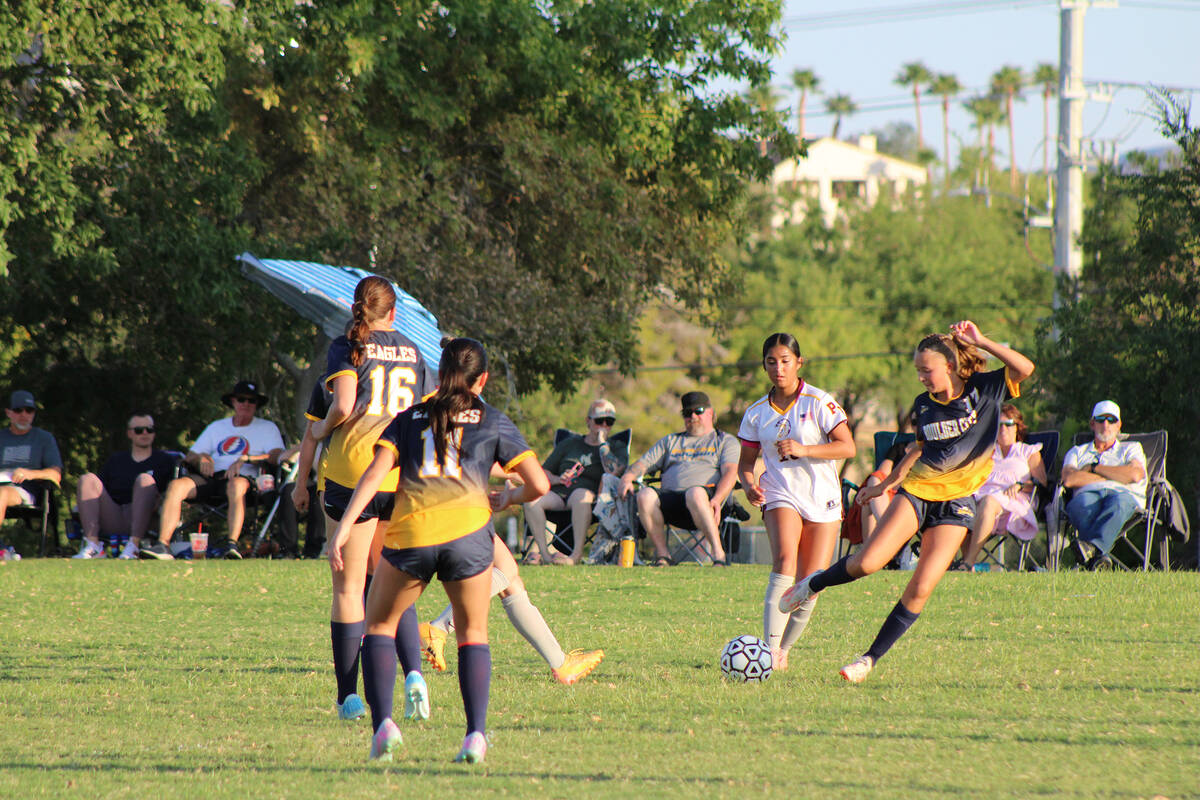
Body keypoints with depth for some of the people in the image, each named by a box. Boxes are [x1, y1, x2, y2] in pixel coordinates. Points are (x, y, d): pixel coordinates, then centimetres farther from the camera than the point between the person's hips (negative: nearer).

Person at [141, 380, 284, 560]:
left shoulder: (267, 428, 17)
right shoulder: (217, 427, 29)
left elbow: (277, 456, -2)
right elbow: (190, 456, 23)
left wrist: (245, 459, -14)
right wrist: (201, 458, -1)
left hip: (242, 477, -4)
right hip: (210, 476, 4)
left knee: (236, 485, -42)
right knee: (176, 486, -26)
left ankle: (233, 544, -53)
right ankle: (163, 544, -35)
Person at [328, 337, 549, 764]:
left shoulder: (409, 418, 21)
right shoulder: (494, 423, 18)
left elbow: (375, 473, 6)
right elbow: (538, 485, 11)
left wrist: (345, 526, 1)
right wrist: (504, 499, 32)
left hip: (409, 534, 1)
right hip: (467, 531, 0)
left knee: (380, 624, 20)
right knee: (473, 633, 16)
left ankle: (383, 722, 3)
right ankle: (476, 733, -1)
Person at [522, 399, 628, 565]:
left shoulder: (617, 448, 18)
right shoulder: (569, 444, 26)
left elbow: (613, 471, -5)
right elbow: (543, 472, 22)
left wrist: (602, 442, 2)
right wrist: (557, 479, 0)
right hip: (559, 493, 3)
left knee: (581, 495, -40)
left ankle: (577, 554, -41)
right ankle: (544, 552, -30)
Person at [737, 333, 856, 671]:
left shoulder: (819, 402, -3)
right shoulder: (757, 413, 8)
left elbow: (847, 447, -8)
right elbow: (746, 461, 16)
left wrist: (804, 449, -20)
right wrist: (749, 483, -6)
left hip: (822, 498, 0)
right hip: (781, 495, 0)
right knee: (785, 560, -27)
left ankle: (783, 650, 18)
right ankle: (770, 648, -34)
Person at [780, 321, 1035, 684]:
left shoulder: (984, 390, -4)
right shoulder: (925, 404, 7)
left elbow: (1025, 368, -20)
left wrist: (981, 342, -19)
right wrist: (886, 484, 30)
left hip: (956, 502, -2)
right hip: (916, 490, 2)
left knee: (921, 589, -13)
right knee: (867, 563, -15)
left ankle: (870, 659, -2)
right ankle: (813, 584, 15)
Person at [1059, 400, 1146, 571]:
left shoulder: (1131, 449, 31)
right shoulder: (1077, 452, 33)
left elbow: (1135, 475, 6)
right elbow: (1069, 479, 9)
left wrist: (1095, 468, 10)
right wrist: (1111, 476, 8)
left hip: (1123, 494, 0)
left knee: (1119, 501, -41)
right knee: (1083, 504, -40)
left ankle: (1093, 546, -60)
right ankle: (1100, 557, -58)